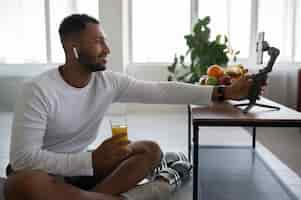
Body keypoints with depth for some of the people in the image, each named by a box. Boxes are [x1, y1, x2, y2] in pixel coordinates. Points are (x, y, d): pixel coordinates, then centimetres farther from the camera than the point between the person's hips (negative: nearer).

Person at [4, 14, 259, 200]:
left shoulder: (110, 81, -7)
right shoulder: (37, 90, -22)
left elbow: (161, 90, -12)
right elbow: (23, 158, -25)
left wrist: (223, 92, -18)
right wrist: (93, 160, -34)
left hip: (82, 166, 5)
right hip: (42, 173, -4)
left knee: (151, 150, -9)